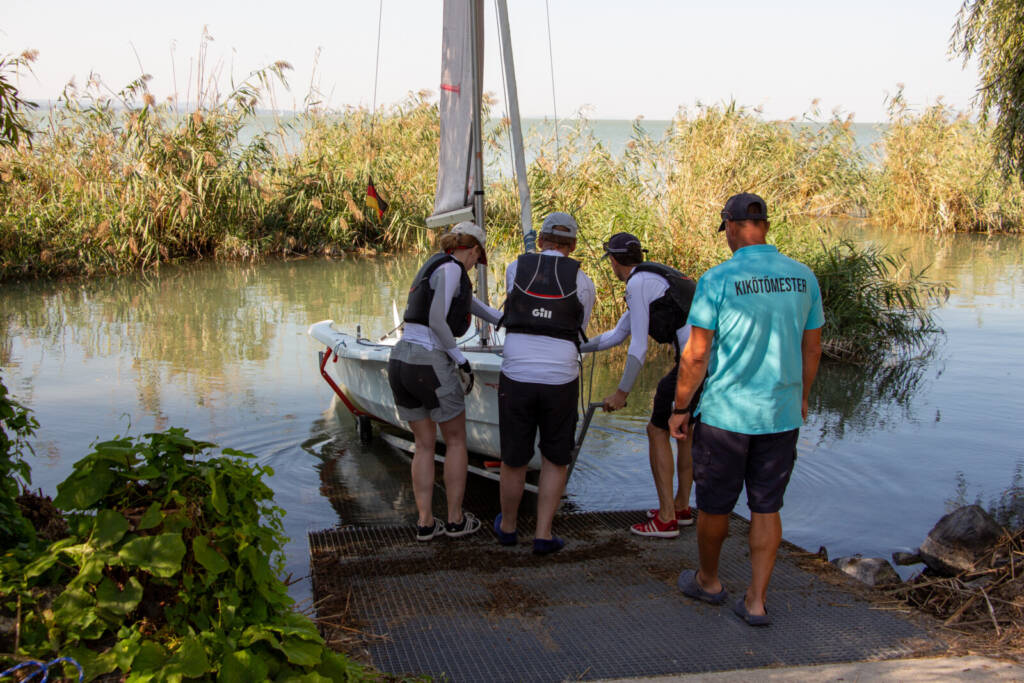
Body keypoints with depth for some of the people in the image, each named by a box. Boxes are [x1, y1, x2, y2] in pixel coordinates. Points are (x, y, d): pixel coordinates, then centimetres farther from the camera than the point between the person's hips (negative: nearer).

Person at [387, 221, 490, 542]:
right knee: (456, 440, 10)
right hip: (431, 364, -8)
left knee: (424, 445, 15)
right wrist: (460, 359, -7)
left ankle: (425, 522, 15)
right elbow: (437, 319, -17)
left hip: (399, 360, 8)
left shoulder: (433, 266, 21)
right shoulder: (450, 267, -7)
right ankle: (455, 519, 17)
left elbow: (465, 298, 38)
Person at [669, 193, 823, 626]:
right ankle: (756, 601, 13)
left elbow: (696, 353, -12)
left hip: (725, 413, -4)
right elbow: (812, 348, 9)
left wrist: (679, 409, -2)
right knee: (766, 509, 12)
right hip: (782, 415, 4)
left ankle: (708, 580, 33)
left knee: (714, 505, 14)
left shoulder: (719, 279, -13)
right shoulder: (803, 277, 0)